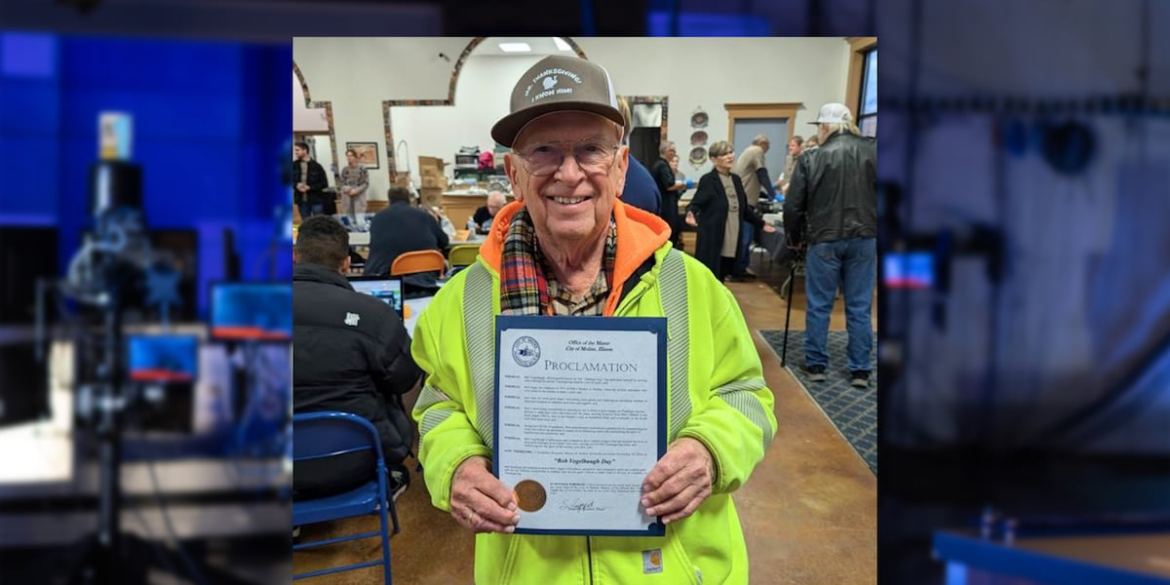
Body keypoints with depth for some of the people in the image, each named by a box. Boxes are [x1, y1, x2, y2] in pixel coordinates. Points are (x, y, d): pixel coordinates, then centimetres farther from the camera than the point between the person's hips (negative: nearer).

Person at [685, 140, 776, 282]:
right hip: (712, 241, -6)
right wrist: (691, 214, -35)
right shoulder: (707, 180, -7)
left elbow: (744, 208, 22)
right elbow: (695, 203, -13)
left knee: (720, 280, 11)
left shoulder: (736, 179, 14)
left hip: (731, 242, 6)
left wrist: (761, 224, 24)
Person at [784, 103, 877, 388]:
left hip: (824, 240, -2)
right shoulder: (872, 151, 0)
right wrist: (873, 228, 14)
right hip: (864, 238, 2)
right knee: (860, 307, 8)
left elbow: (793, 206, -2)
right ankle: (860, 370, 13)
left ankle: (815, 364, 17)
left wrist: (794, 236, 12)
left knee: (819, 305, 9)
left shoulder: (810, 158, -6)